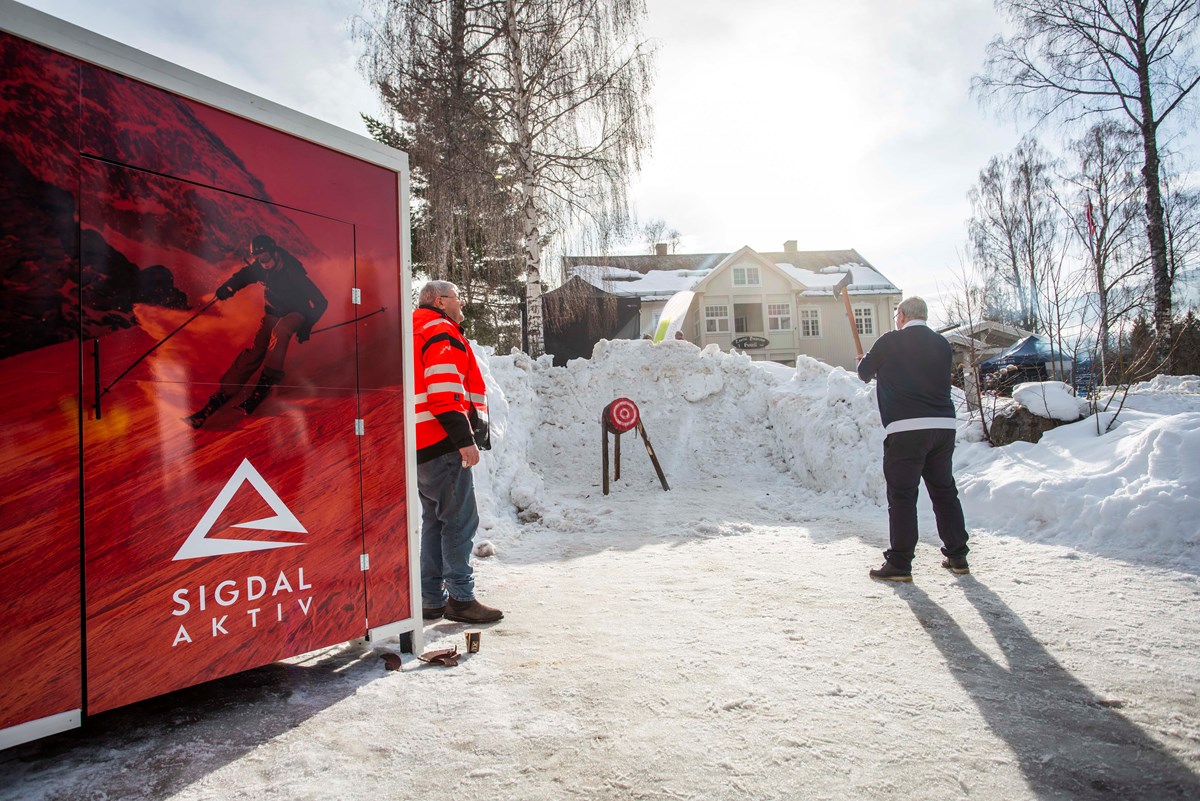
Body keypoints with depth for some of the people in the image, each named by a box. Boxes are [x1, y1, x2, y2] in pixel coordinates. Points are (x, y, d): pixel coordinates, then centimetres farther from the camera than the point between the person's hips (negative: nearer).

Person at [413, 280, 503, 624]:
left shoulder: (419, 334, 25)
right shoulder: (442, 332, -6)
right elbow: (444, 392, -19)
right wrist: (464, 438, -22)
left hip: (421, 446, 10)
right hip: (442, 443, -10)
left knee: (435, 520, 13)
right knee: (460, 520, -6)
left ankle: (431, 599, 18)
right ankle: (461, 598, -3)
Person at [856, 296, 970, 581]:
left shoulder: (890, 342, -3)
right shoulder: (942, 344, 12)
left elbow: (864, 372, 10)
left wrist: (864, 362, 35)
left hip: (906, 429, -5)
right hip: (944, 425, 5)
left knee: (902, 496, -1)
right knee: (944, 491, 16)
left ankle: (899, 563, 1)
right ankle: (957, 556, 24)